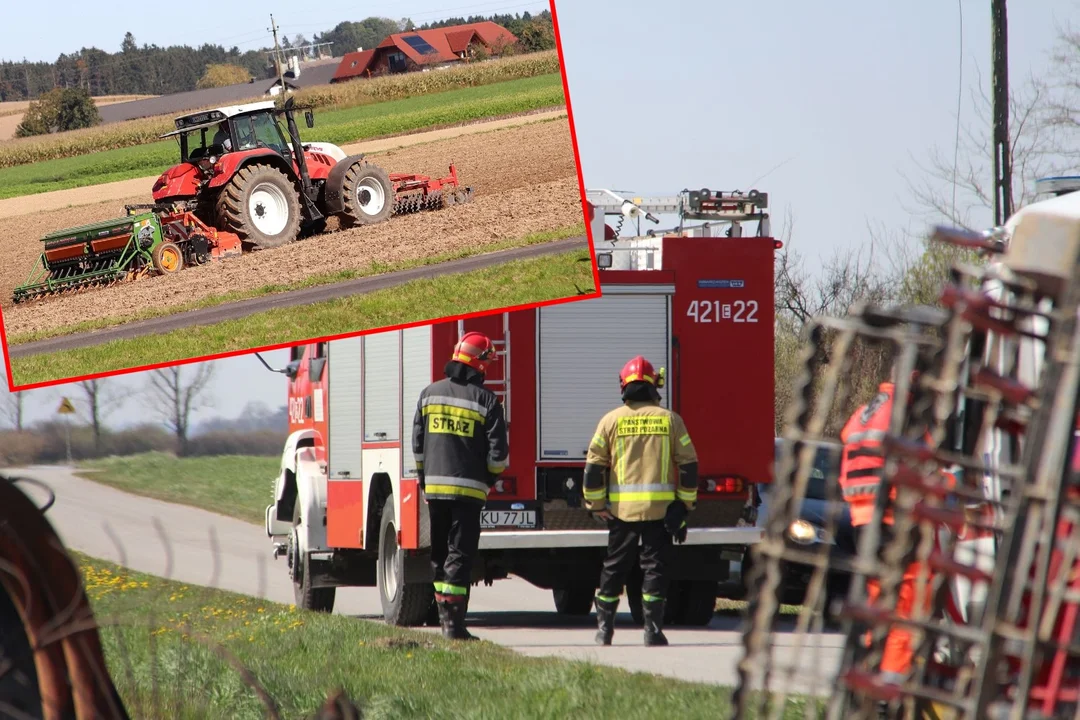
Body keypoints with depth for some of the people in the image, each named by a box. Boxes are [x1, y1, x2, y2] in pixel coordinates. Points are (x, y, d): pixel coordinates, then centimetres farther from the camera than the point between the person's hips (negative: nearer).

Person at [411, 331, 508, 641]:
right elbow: (498, 451, -8)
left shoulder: (430, 394, 6)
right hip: (468, 488, -4)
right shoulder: (486, 401, -6)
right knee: (460, 556, -3)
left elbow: (418, 443, 8)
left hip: (435, 485, 4)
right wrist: (491, 477, 11)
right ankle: (454, 623, -8)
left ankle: (444, 614, 16)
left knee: (439, 555, 14)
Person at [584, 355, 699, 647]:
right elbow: (689, 465, 2)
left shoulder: (611, 420, 2)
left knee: (614, 568, 10)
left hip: (621, 508, 1)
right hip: (661, 509, -1)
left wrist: (596, 505, 8)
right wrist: (685, 505, 9)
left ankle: (604, 628, 15)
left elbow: (594, 466, 0)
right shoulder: (670, 420, 3)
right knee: (655, 566, 2)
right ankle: (652, 629, -3)